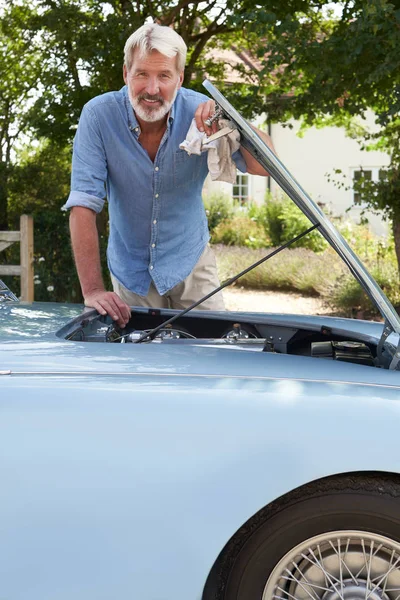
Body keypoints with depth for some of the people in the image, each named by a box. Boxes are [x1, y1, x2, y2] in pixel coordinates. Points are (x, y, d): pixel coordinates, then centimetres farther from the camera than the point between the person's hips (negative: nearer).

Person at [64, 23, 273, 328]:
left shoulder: (199, 112, -16)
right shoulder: (98, 115, -20)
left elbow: (264, 166, -21)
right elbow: (83, 205, -23)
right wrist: (93, 290, -29)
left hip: (190, 260, 1)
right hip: (130, 267, -1)